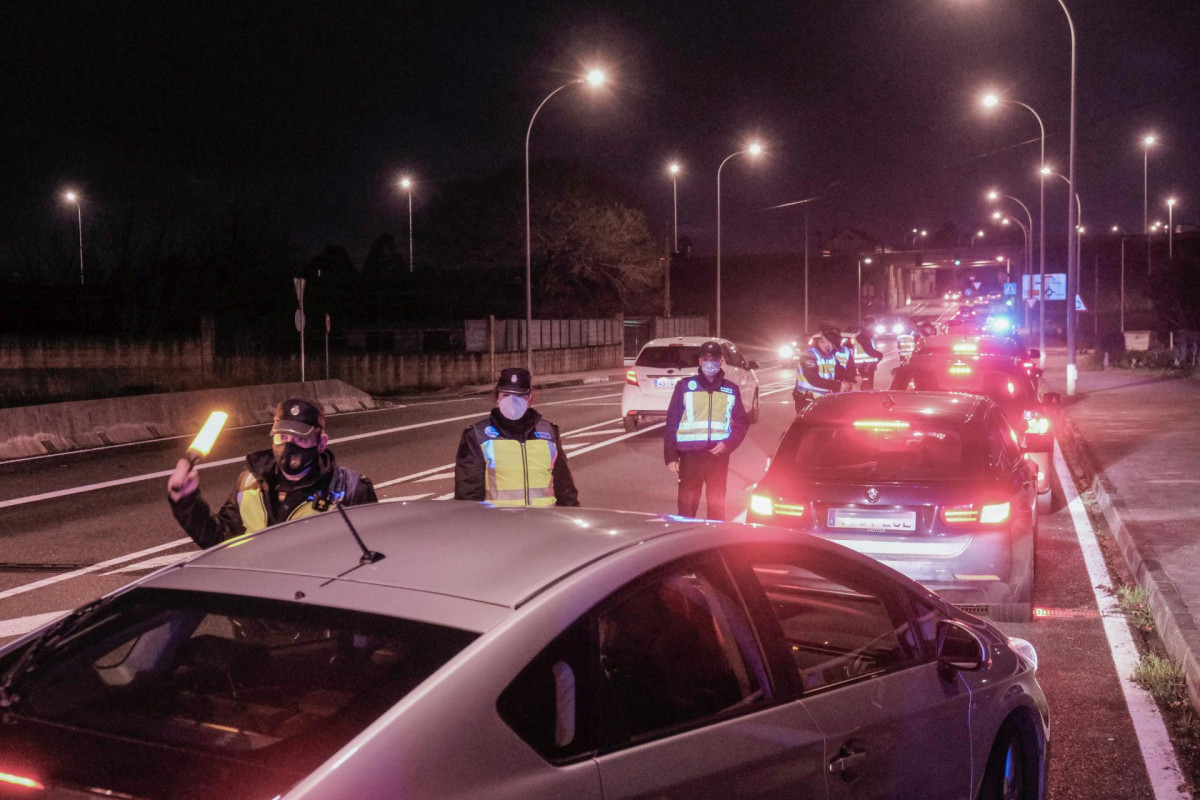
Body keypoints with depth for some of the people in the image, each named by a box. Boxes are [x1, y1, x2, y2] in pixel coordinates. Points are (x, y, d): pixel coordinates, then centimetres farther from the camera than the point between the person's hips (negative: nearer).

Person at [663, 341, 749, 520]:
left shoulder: (731, 390, 10)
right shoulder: (685, 386, 3)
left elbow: (742, 421, 12)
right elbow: (672, 421, 2)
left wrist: (728, 443, -6)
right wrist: (670, 455, -4)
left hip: (719, 454, 2)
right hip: (690, 454, -2)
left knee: (717, 505, 8)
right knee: (687, 505, -1)